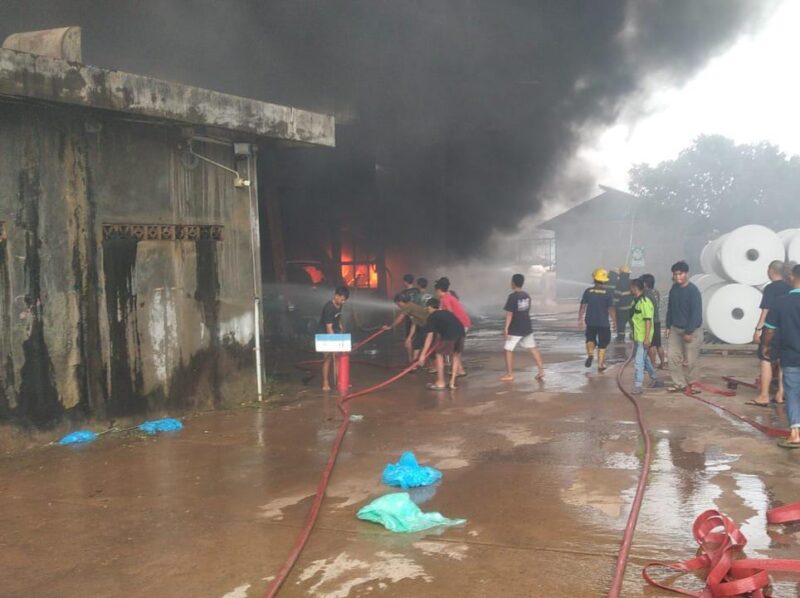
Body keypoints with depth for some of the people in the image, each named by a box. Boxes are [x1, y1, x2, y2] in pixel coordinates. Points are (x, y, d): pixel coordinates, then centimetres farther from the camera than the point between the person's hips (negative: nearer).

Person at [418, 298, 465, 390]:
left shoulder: (432, 317, 13)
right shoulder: (446, 312, 32)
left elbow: (429, 337, 5)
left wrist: (423, 355, 4)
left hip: (449, 335, -6)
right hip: (461, 331, 6)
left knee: (439, 355, 13)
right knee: (456, 355, 24)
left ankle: (440, 383, 16)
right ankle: (452, 382, 24)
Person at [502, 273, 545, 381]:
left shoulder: (512, 297, -16)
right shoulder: (527, 296, 5)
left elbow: (509, 314, -18)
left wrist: (506, 328, -17)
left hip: (515, 329, -7)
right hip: (527, 327, 7)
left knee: (508, 350, 3)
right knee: (533, 349, 12)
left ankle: (509, 374, 4)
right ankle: (541, 371, 11)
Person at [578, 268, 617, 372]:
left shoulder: (588, 291, -4)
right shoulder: (608, 292, -9)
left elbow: (583, 306, -2)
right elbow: (611, 309, -9)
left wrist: (580, 319, 9)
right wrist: (614, 321, 2)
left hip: (590, 322, 1)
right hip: (604, 322, -1)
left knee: (590, 339, 21)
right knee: (602, 344, 11)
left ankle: (590, 354, -6)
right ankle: (600, 365, 13)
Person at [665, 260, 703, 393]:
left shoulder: (693, 291, -18)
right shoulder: (673, 289, 3)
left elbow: (696, 313, -19)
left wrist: (689, 332, -19)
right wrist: (668, 327, 6)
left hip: (692, 330, -6)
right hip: (675, 328, 6)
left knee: (689, 360, 1)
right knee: (673, 356, 1)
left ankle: (690, 384, 18)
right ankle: (679, 383, 10)